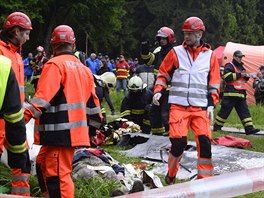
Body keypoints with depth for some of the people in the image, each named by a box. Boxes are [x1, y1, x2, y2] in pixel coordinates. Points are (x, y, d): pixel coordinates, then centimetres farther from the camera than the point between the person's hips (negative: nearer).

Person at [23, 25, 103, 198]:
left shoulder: (55, 65, -7)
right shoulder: (83, 69, 17)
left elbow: (44, 96, -19)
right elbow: (92, 102, 20)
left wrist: (28, 114, -24)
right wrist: (93, 128, 29)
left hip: (60, 131, -8)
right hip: (76, 130, 9)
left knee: (58, 174, -8)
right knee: (43, 164, 21)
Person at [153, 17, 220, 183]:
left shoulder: (210, 55, 10)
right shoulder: (176, 52, 7)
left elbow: (214, 84, 12)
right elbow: (163, 74, 14)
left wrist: (211, 104, 2)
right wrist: (158, 90, -3)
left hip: (201, 107, 1)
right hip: (179, 105, -1)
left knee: (204, 141, -10)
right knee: (179, 140, -13)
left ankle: (205, 179, 2)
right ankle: (171, 175, 11)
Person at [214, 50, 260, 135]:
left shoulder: (241, 67, 22)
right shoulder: (229, 66, -5)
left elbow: (244, 80, 31)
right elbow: (227, 77, -21)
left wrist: (247, 76, 7)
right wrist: (240, 75, -17)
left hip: (241, 94, 8)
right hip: (231, 93, -8)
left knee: (244, 111, 1)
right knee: (225, 111, -3)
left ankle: (249, 128, -3)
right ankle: (217, 127, 8)